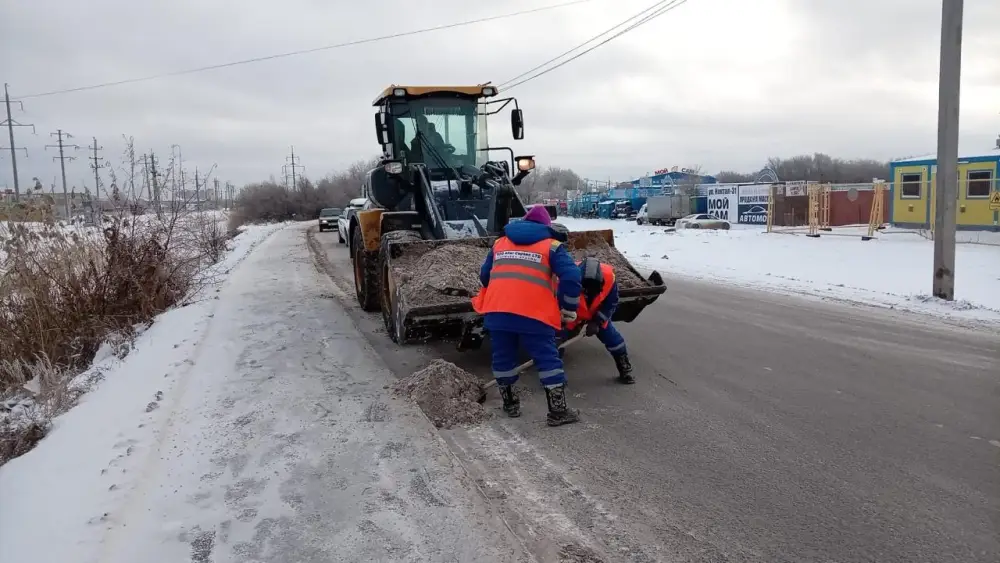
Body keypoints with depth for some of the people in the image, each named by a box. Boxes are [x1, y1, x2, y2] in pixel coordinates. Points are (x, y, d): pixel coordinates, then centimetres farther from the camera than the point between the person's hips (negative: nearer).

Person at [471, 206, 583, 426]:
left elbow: (484, 275, 27)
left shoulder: (499, 243, 22)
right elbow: (571, 277, -5)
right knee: (548, 359, 5)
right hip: (534, 314, -4)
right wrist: (569, 310, 5)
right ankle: (558, 411, 8)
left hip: (497, 312, 4)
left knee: (503, 357, 19)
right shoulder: (551, 246, 8)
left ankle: (510, 403, 31)